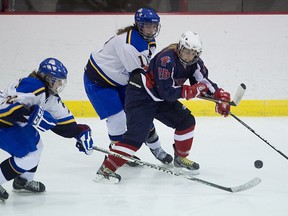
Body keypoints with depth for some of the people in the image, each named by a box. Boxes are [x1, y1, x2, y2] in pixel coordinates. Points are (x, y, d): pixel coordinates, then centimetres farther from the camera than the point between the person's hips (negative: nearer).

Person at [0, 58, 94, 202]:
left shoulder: (49, 94, 6)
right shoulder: (32, 86, -26)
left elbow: (62, 118, 12)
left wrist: (80, 133, 6)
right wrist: (33, 116, -36)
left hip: (13, 124, 11)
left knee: (36, 146, 23)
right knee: (29, 156, -11)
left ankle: (23, 180, 37)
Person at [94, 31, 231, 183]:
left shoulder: (194, 63, -3)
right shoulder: (167, 59, -29)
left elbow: (204, 82, 7)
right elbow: (166, 92, -29)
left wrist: (220, 96, -7)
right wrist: (191, 91, -24)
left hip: (160, 98, 9)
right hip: (140, 94, -9)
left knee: (186, 121, 3)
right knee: (137, 134, -20)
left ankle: (180, 158, 22)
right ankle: (107, 168, -22)